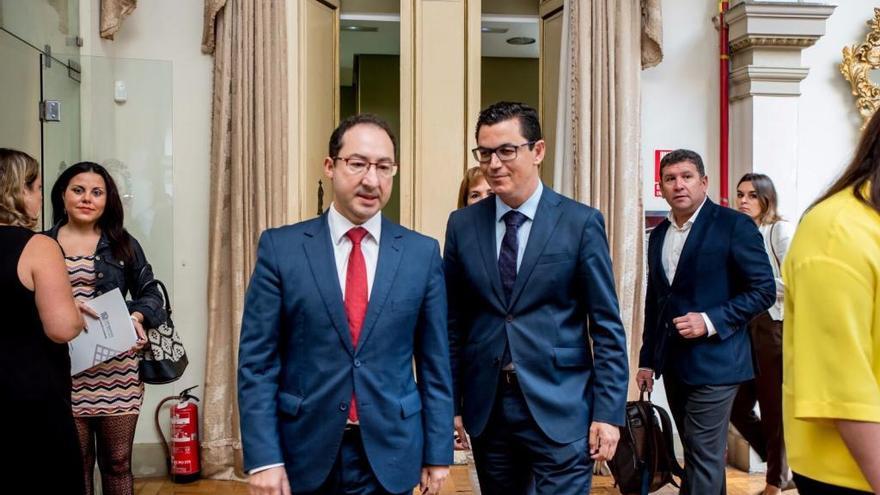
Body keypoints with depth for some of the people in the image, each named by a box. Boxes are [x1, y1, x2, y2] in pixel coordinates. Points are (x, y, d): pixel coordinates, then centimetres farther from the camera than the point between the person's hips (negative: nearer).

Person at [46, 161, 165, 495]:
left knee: (117, 461, 8)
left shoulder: (123, 244, 8)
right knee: (75, 463, 6)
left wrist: (138, 317, -12)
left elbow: (150, 293, 9)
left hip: (117, 370, 1)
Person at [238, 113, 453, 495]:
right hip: (304, 449, -1)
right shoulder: (280, 247, -4)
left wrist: (438, 452, 3)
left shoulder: (423, 253, -1)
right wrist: (263, 456, -10)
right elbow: (257, 360, -5)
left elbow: (435, 363, 2)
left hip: (390, 451, 1)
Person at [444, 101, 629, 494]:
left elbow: (607, 326, -4)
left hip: (560, 411, -3)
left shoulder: (581, 222, -4)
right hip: (486, 410, 3)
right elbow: (454, 322, 8)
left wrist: (608, 413, -8)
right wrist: (450, 404, 5)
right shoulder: (462, 225, 4)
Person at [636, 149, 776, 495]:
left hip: (713, 361, -6)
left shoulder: (734, 225, -8)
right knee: (697, 451, 15)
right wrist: (647, 359, 15)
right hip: (672, 362, 7)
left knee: (704, 455, -5)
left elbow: (764, 290, -10)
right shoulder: (658, 235, 11)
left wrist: (710, 321, -20)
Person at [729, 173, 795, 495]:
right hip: (743, 330, 6)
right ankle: (784, 468, 25)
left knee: (773, 409, 2)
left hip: (774, 328, -6)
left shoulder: (781, 231, -5)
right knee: (738, 408, 5)